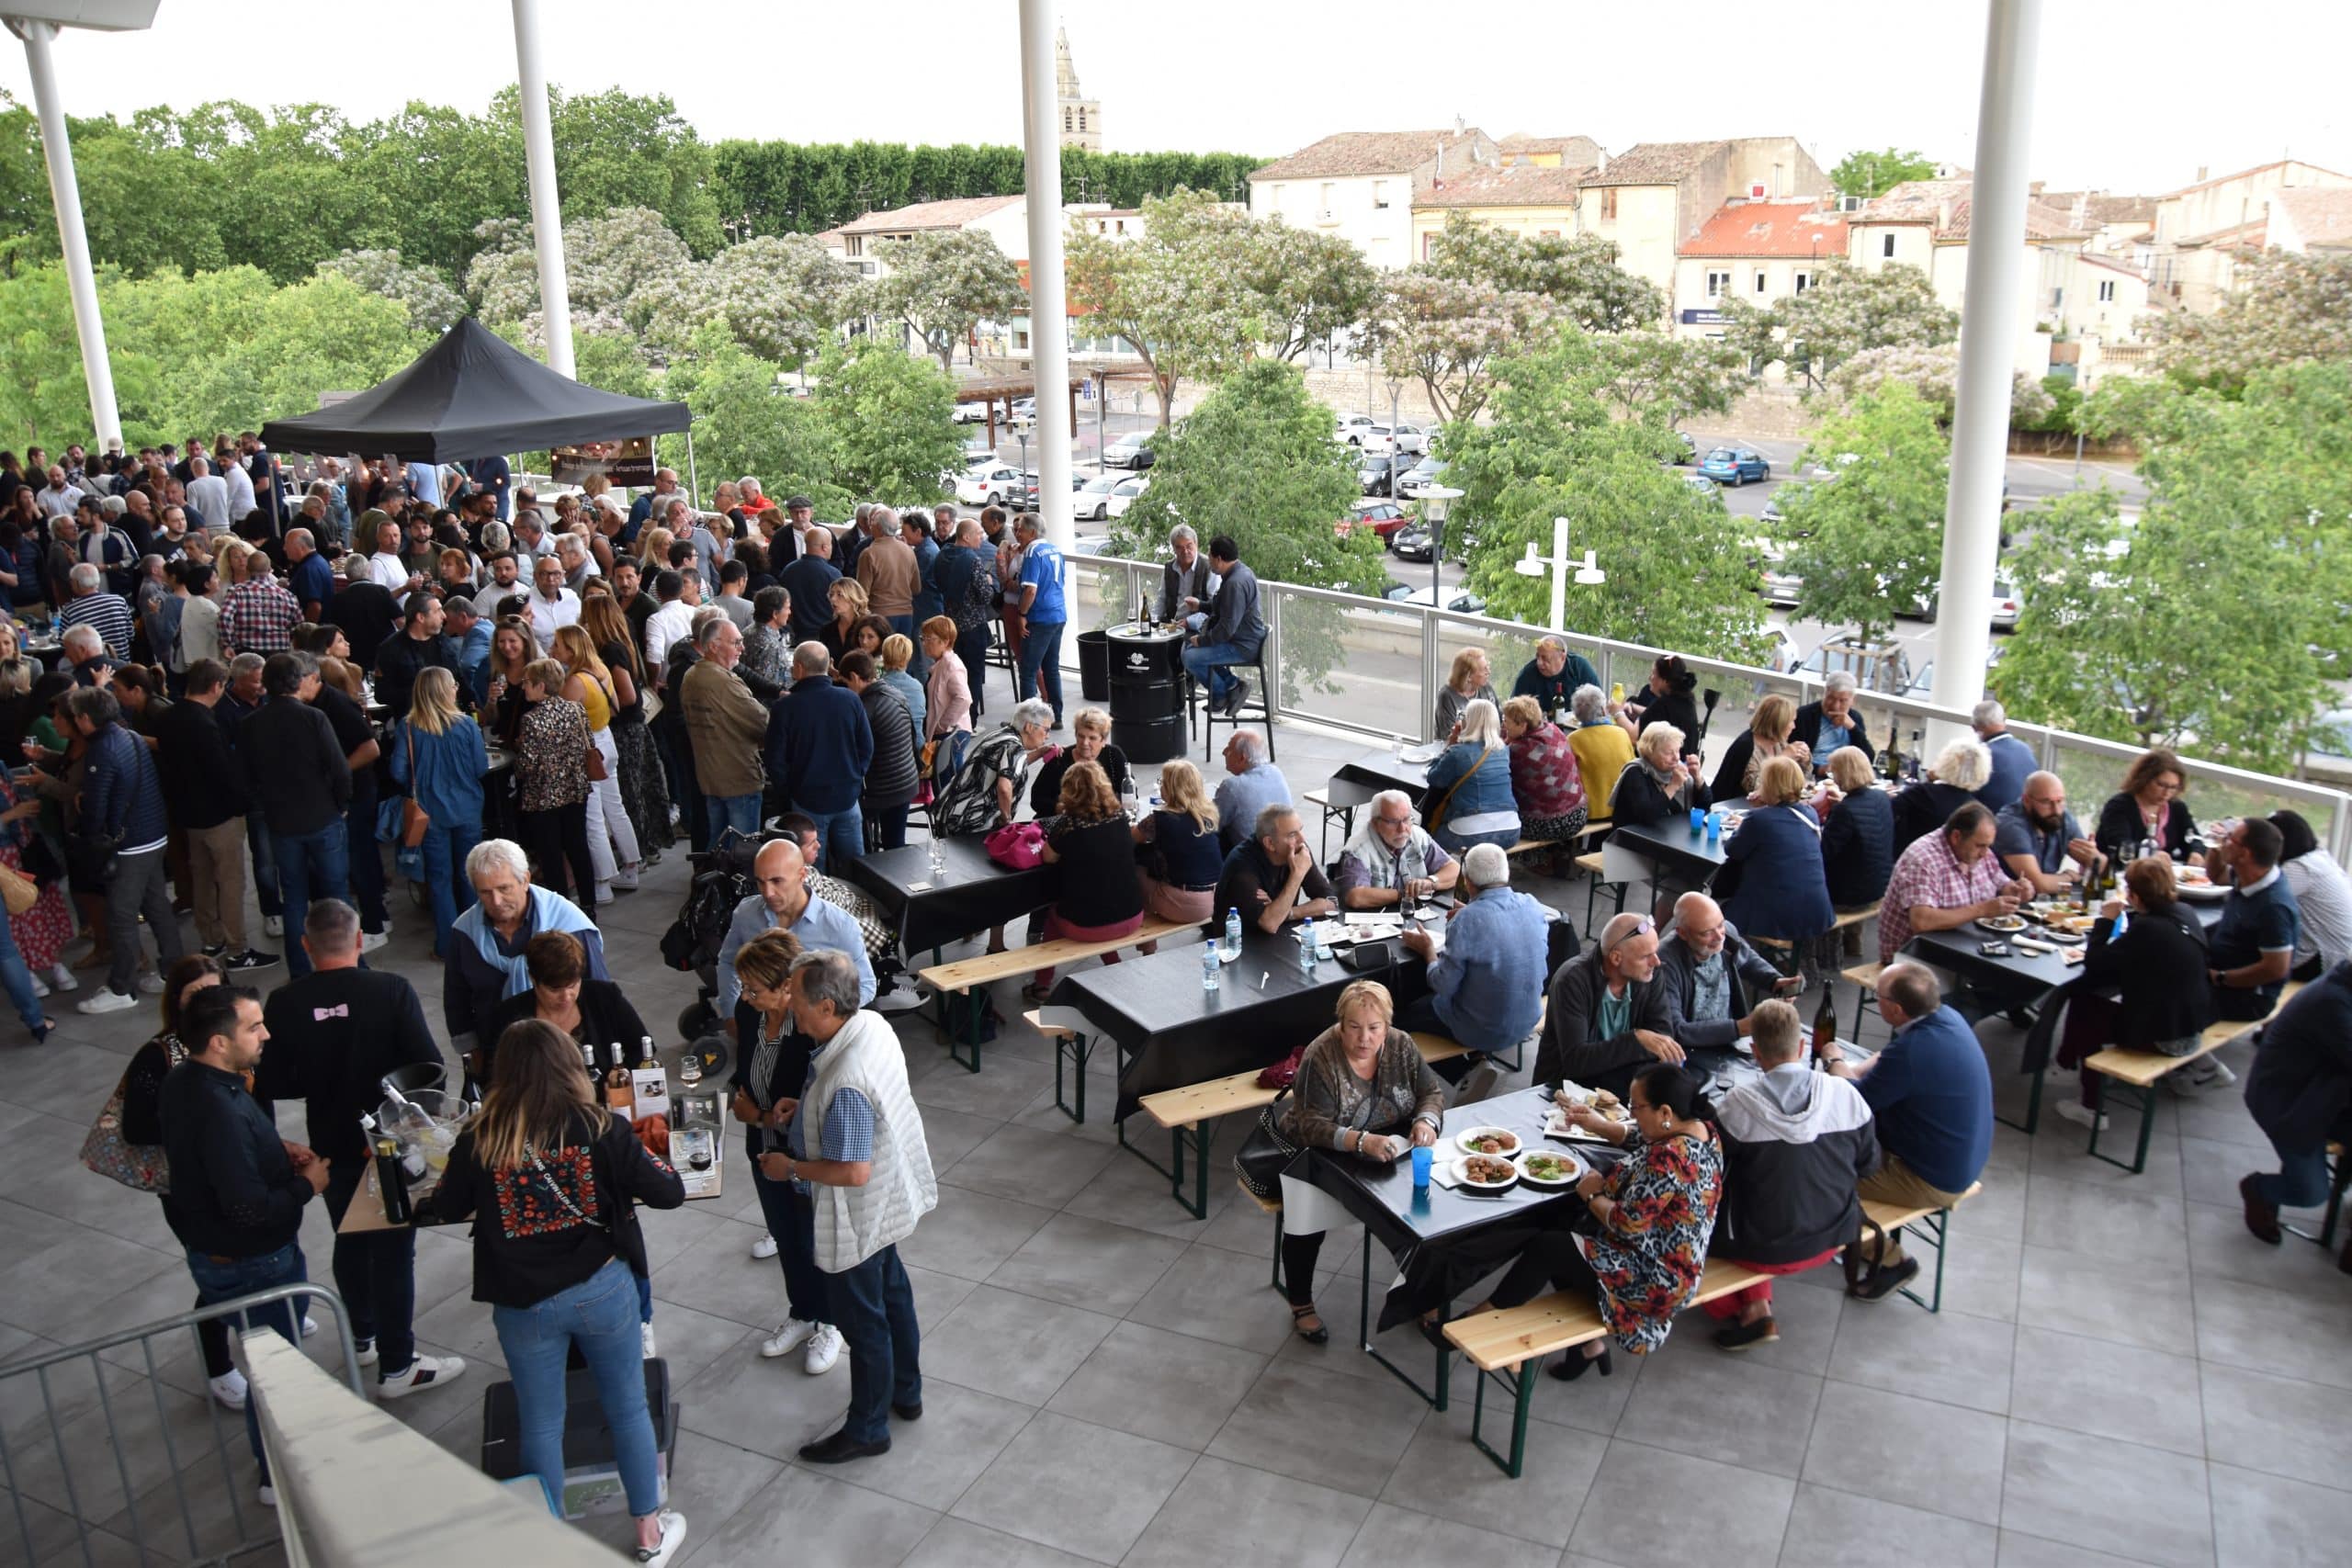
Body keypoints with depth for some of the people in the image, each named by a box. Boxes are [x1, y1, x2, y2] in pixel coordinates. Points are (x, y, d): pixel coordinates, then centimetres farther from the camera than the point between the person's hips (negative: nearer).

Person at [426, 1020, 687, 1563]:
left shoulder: (478, 1141, -11)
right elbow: (670, 1192, -9)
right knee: (628, 1409, 17)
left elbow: (447, 1208, 6)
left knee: (541, 1426, 17)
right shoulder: (600, 1129, -14)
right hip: (603, 1291, 0)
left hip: (523, 1303, 1)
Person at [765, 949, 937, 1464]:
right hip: (890, 1200, 9)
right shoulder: (873, 1024, -9)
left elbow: (853, 1171, -32)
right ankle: (906, 1393, 48)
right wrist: (805, 1112, 3)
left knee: (862, 1320, 11)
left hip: (858, 1215, -9)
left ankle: (866, 1429, 32)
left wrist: (790, 1167, -19)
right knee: (891, 1292, 27)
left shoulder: (845, 1083, -38)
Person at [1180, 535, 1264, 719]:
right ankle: (1232, 684, 12)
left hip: (1242, 647, -11)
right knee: (1189, 646, 18)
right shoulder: (1240, 572, 9)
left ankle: (1222, 694, 2)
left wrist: (1202, 640, -15)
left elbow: (1227, 628, -27)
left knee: (1190, 657, -18)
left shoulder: (1235, 583, -25)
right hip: (1243, 639, 11)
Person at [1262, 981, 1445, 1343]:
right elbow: (1312, 1127, -28)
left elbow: (1431, 1091, -1)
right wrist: (1362, 1141, -44)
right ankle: (1301, 1306, -4)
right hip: (1320, 1152, -4)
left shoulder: (1400, 1045, -8)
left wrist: (1426, 1121, -24)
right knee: (1307, 1214, -27)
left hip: (1386, 1147, 5)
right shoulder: (1320, 1057, -23)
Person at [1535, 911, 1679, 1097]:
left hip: (1615, 1078, 5)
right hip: (1566, 1084, -5)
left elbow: (1664, 1034, -8)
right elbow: (1575, 1059, -27)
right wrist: (1637, 1039, -32)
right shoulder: (1573, 981, -21)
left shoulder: (1649, 974, -6)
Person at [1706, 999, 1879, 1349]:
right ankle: (1757, 1307, 19)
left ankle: (1753, 1312, 12)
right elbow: (1868, 1164, 1)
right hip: (1833, 1239, 4)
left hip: (1769, 1250, -4)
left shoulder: (1739, 1104, -21)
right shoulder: (1844, 1093, -12)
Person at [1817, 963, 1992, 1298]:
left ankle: (1890, 1260, 16)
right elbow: (1889, 1060, 13)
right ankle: (1885, 1236, 32)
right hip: (1963, 1158, 9)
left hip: (1936, 1182, -9)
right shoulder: (1947, 1017, -7)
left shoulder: (1912, 1051, -35)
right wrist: (1851, 1069, -3)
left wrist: (1835, 1061, 1)